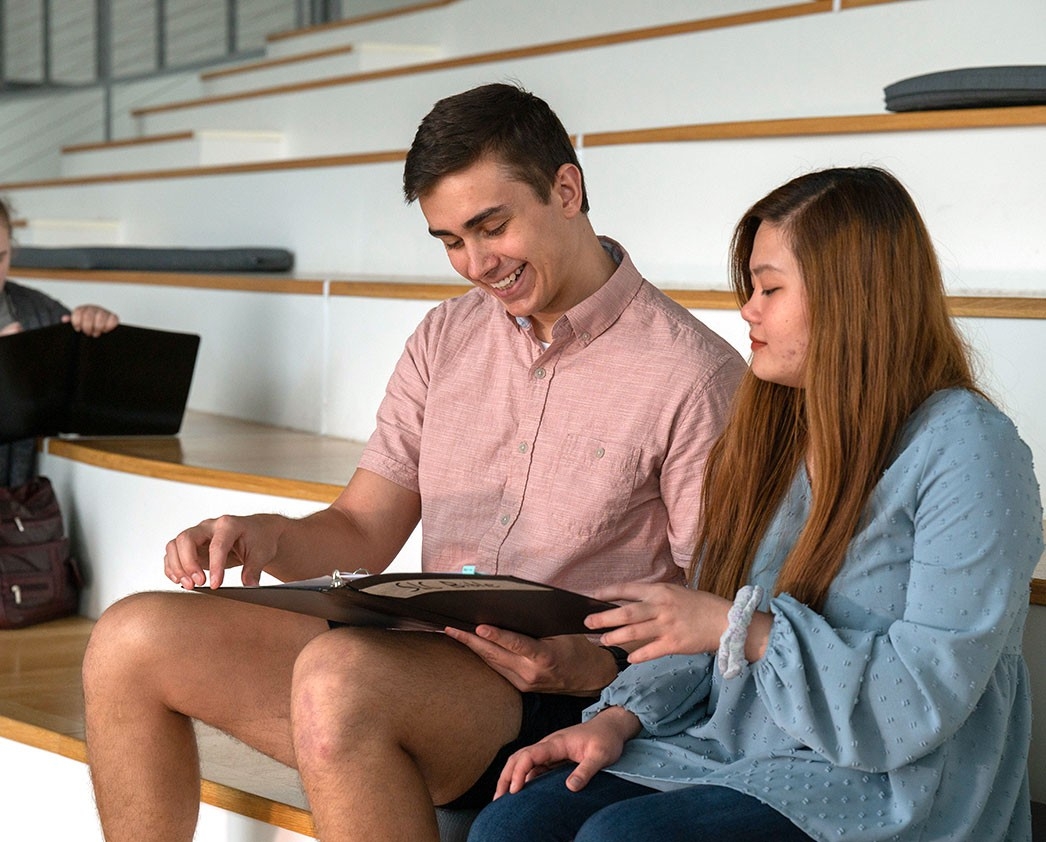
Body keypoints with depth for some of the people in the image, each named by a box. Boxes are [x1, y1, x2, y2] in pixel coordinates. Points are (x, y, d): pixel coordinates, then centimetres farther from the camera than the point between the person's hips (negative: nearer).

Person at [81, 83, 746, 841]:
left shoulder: (697, 374, -7)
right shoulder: (444, 340, 16)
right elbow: (361, 534, 15)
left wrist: (586, 665, -25)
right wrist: (268, 538, -7)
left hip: (567, 698, -7)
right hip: (420, 660, 7)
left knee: (340, 676, -36)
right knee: (132, 639, -9)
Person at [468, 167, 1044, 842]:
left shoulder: (965, 448, -12)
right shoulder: (770, 433, 13)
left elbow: (924, 699, -18)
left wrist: (740, 626, -20)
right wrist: (621, 717, -2)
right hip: (730, 749, 7)